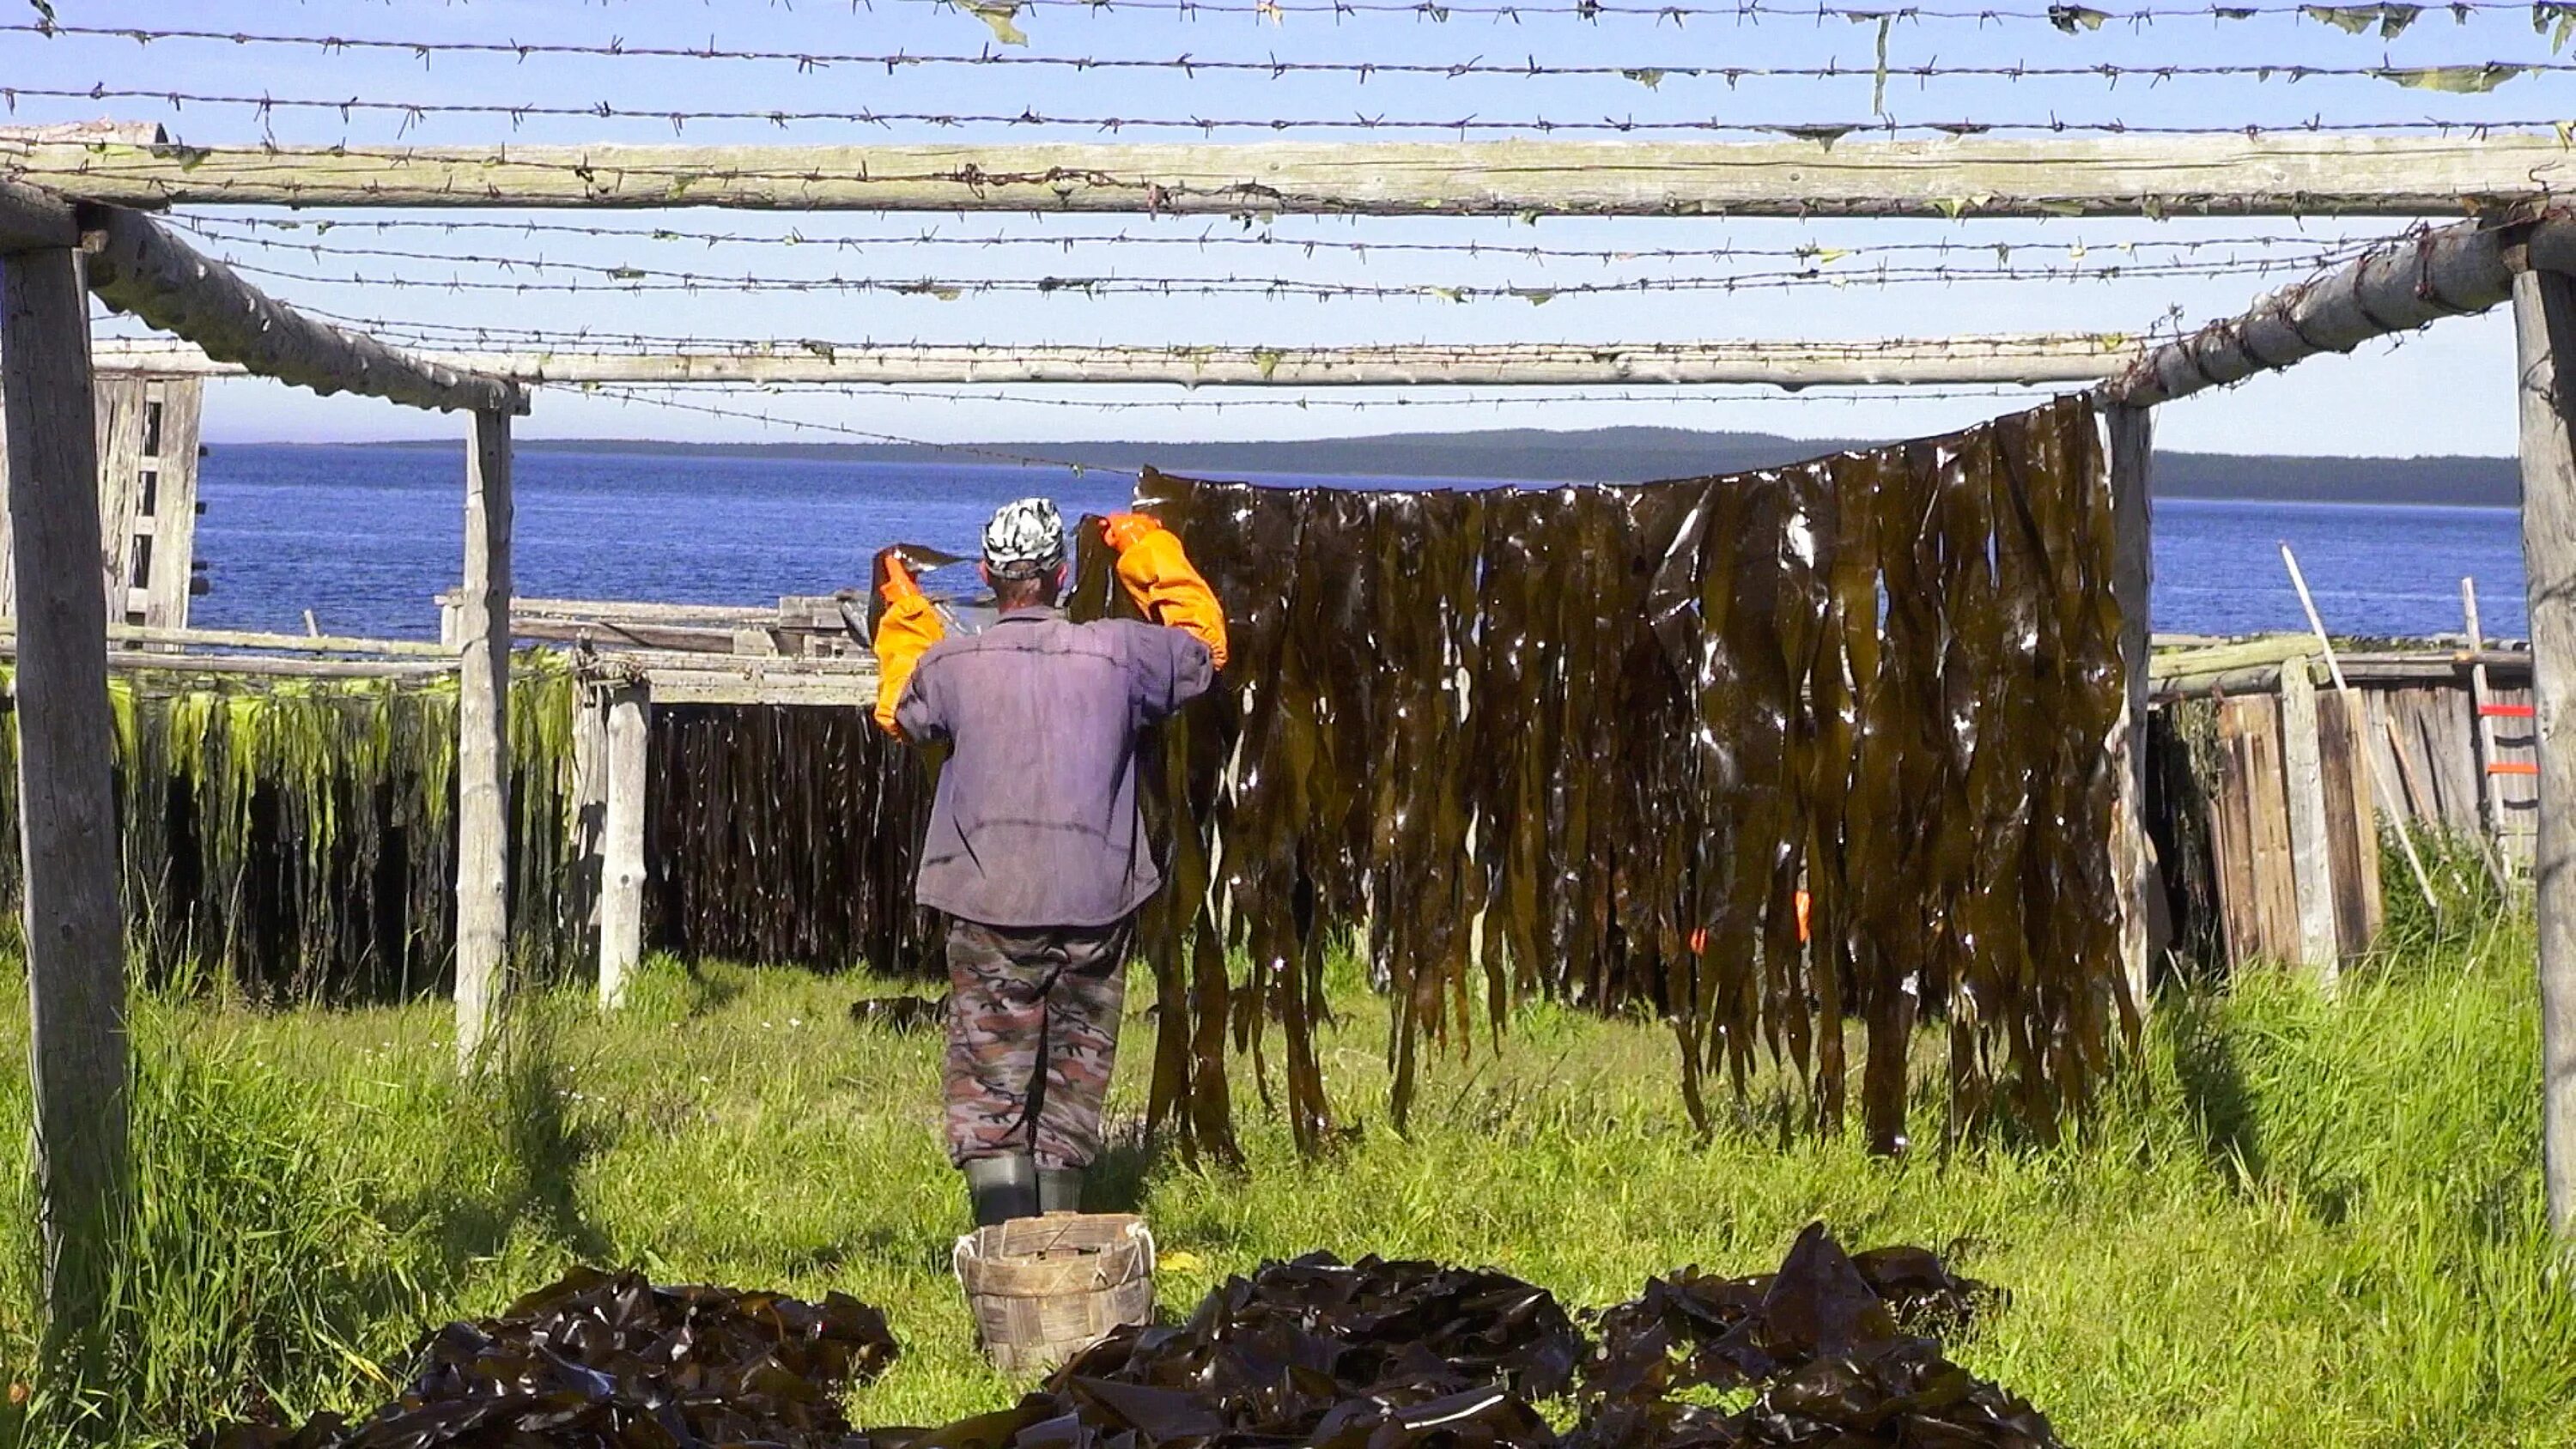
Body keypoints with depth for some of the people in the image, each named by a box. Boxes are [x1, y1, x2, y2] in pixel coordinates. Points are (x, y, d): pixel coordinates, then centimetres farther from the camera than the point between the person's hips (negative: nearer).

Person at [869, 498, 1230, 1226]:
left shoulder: (949, 663, -5)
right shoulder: (1115, 652, -4)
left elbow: (898, 710, 19)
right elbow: (1204, 645, 17)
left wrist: (904, 615, 31)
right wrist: (1150, 553, 27)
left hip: (990, 906, -1)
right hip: (1096, 903, 1)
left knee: (990, 1085, 1)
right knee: (1074, 1077, 14)